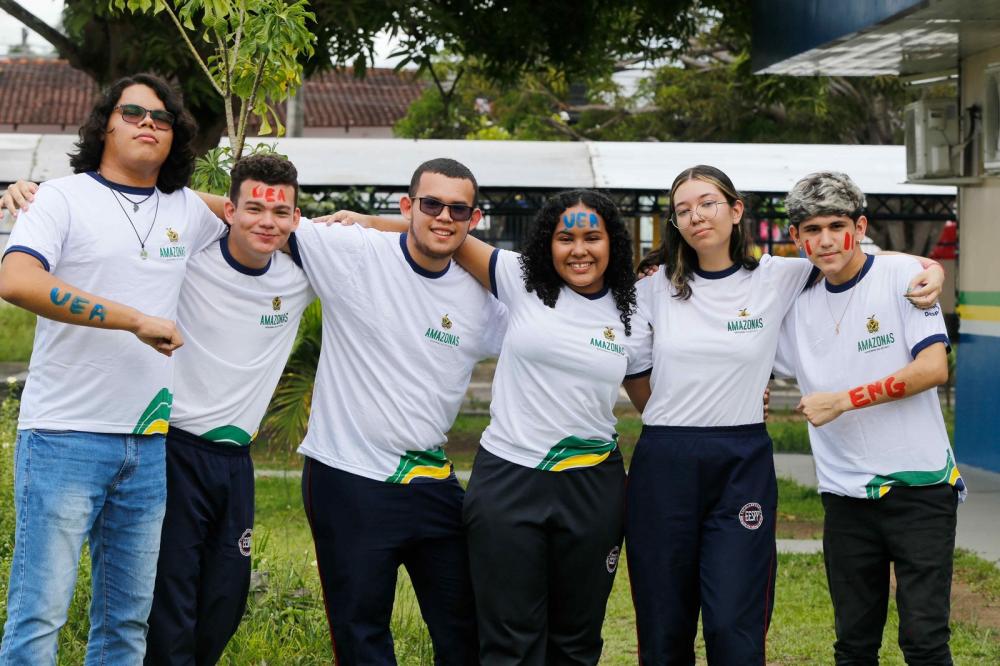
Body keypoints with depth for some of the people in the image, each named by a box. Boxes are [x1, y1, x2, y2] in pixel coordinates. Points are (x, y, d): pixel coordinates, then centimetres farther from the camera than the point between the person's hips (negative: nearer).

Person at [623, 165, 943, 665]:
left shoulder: (777, 280, 1)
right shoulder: (655, 290, 4)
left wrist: (929, 273, -10)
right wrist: (668, 418, 9)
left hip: (742, 465, -1)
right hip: (663, 467, 1)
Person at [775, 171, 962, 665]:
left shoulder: (902, 275, -5)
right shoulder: (796, 304, 8)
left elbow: (933, 368, -14)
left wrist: (844, 400, -15)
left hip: (919, 485, -5)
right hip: (846, 493, 5)